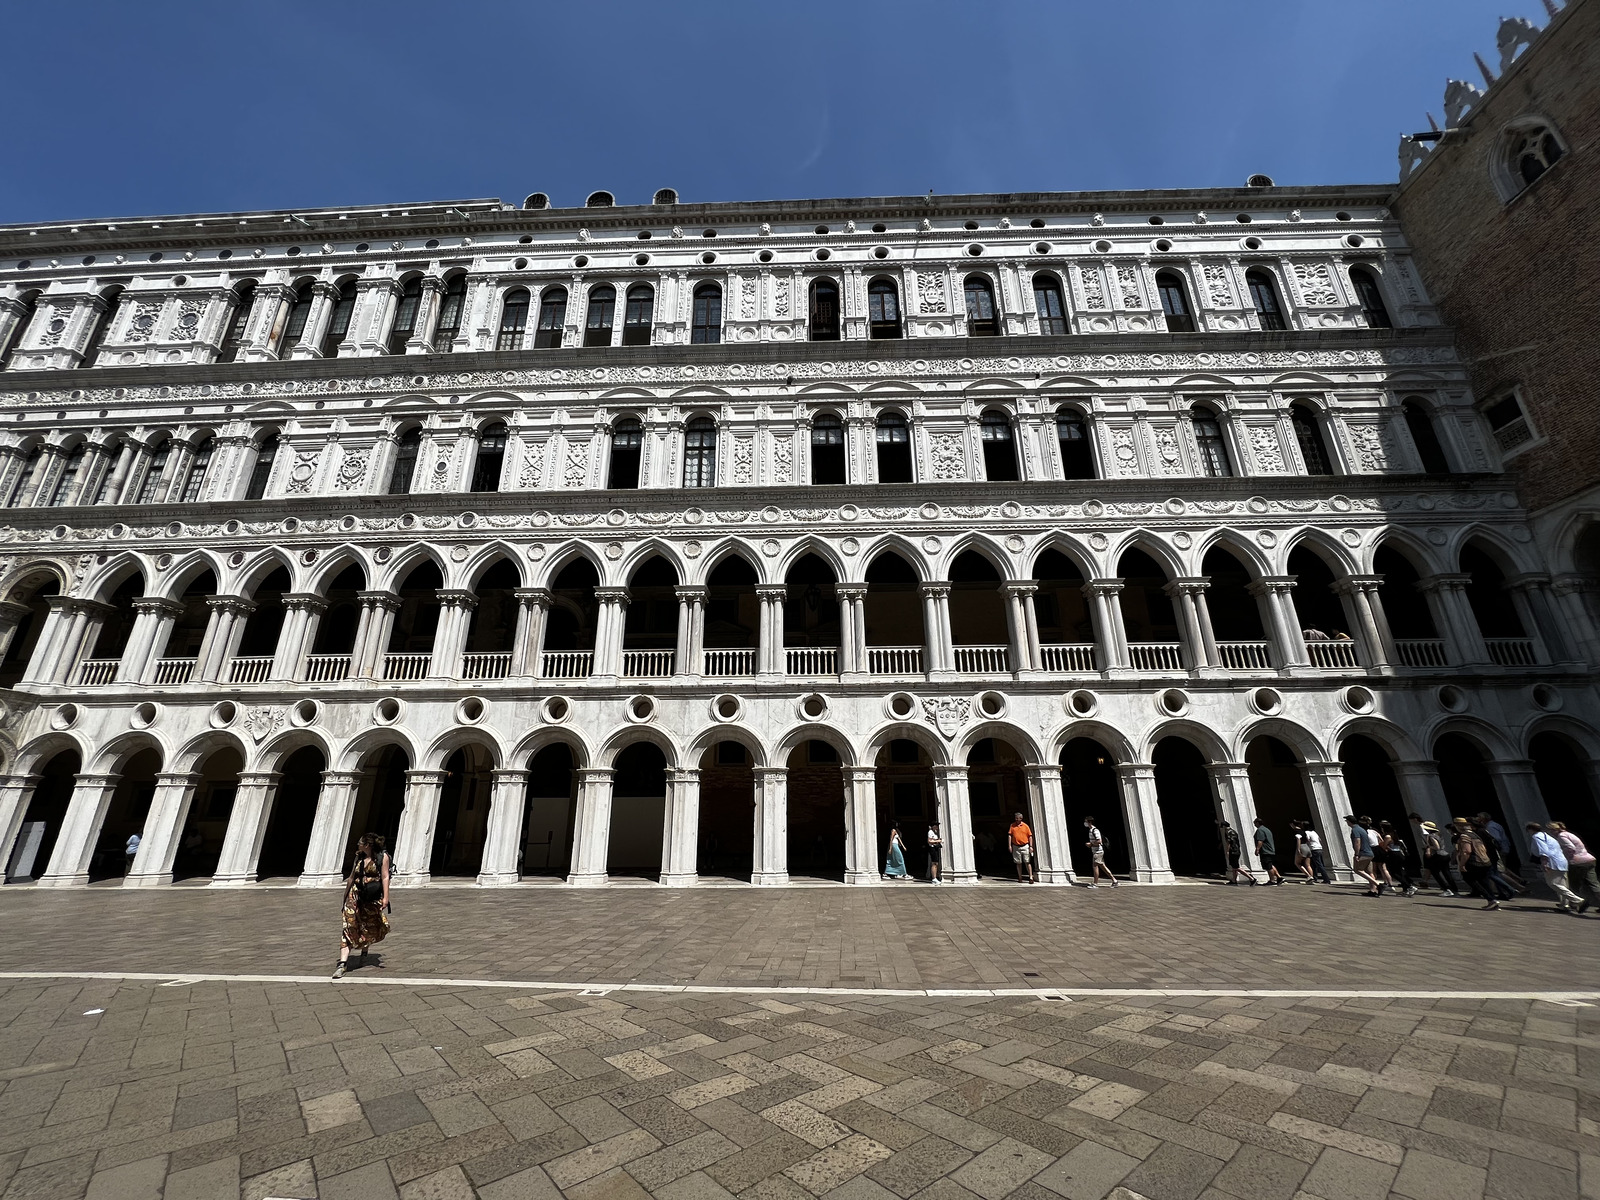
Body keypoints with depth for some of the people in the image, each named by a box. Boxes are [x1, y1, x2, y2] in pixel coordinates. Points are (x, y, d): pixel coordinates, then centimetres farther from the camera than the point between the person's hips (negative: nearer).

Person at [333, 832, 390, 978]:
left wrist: (385, 897, -17)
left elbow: (385, 877, -10)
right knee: (349, 928, -9)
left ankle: (364, 952, 38)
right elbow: (351, 878, 18)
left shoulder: (383, 857, -5)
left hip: (373, 899, -3)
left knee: (371, 929, 12)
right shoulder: (358, 858, 9)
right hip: (355, 896, 3)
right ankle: (342, 964, -12)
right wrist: (345, 896, 19)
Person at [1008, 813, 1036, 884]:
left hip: (1025, 846, -2)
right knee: (1018, 863, 8)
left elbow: (1030, 836, 2)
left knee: (1027, 862, -3)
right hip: (1016, 847, 2)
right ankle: (1020, 878, 16)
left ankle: (1031, 877, 0)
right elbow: (1009, 835, 3)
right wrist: (1009, 846, -3)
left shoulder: (1025, 826, 0)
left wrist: (1031, 846, -5)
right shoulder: (1012, 825, 4)